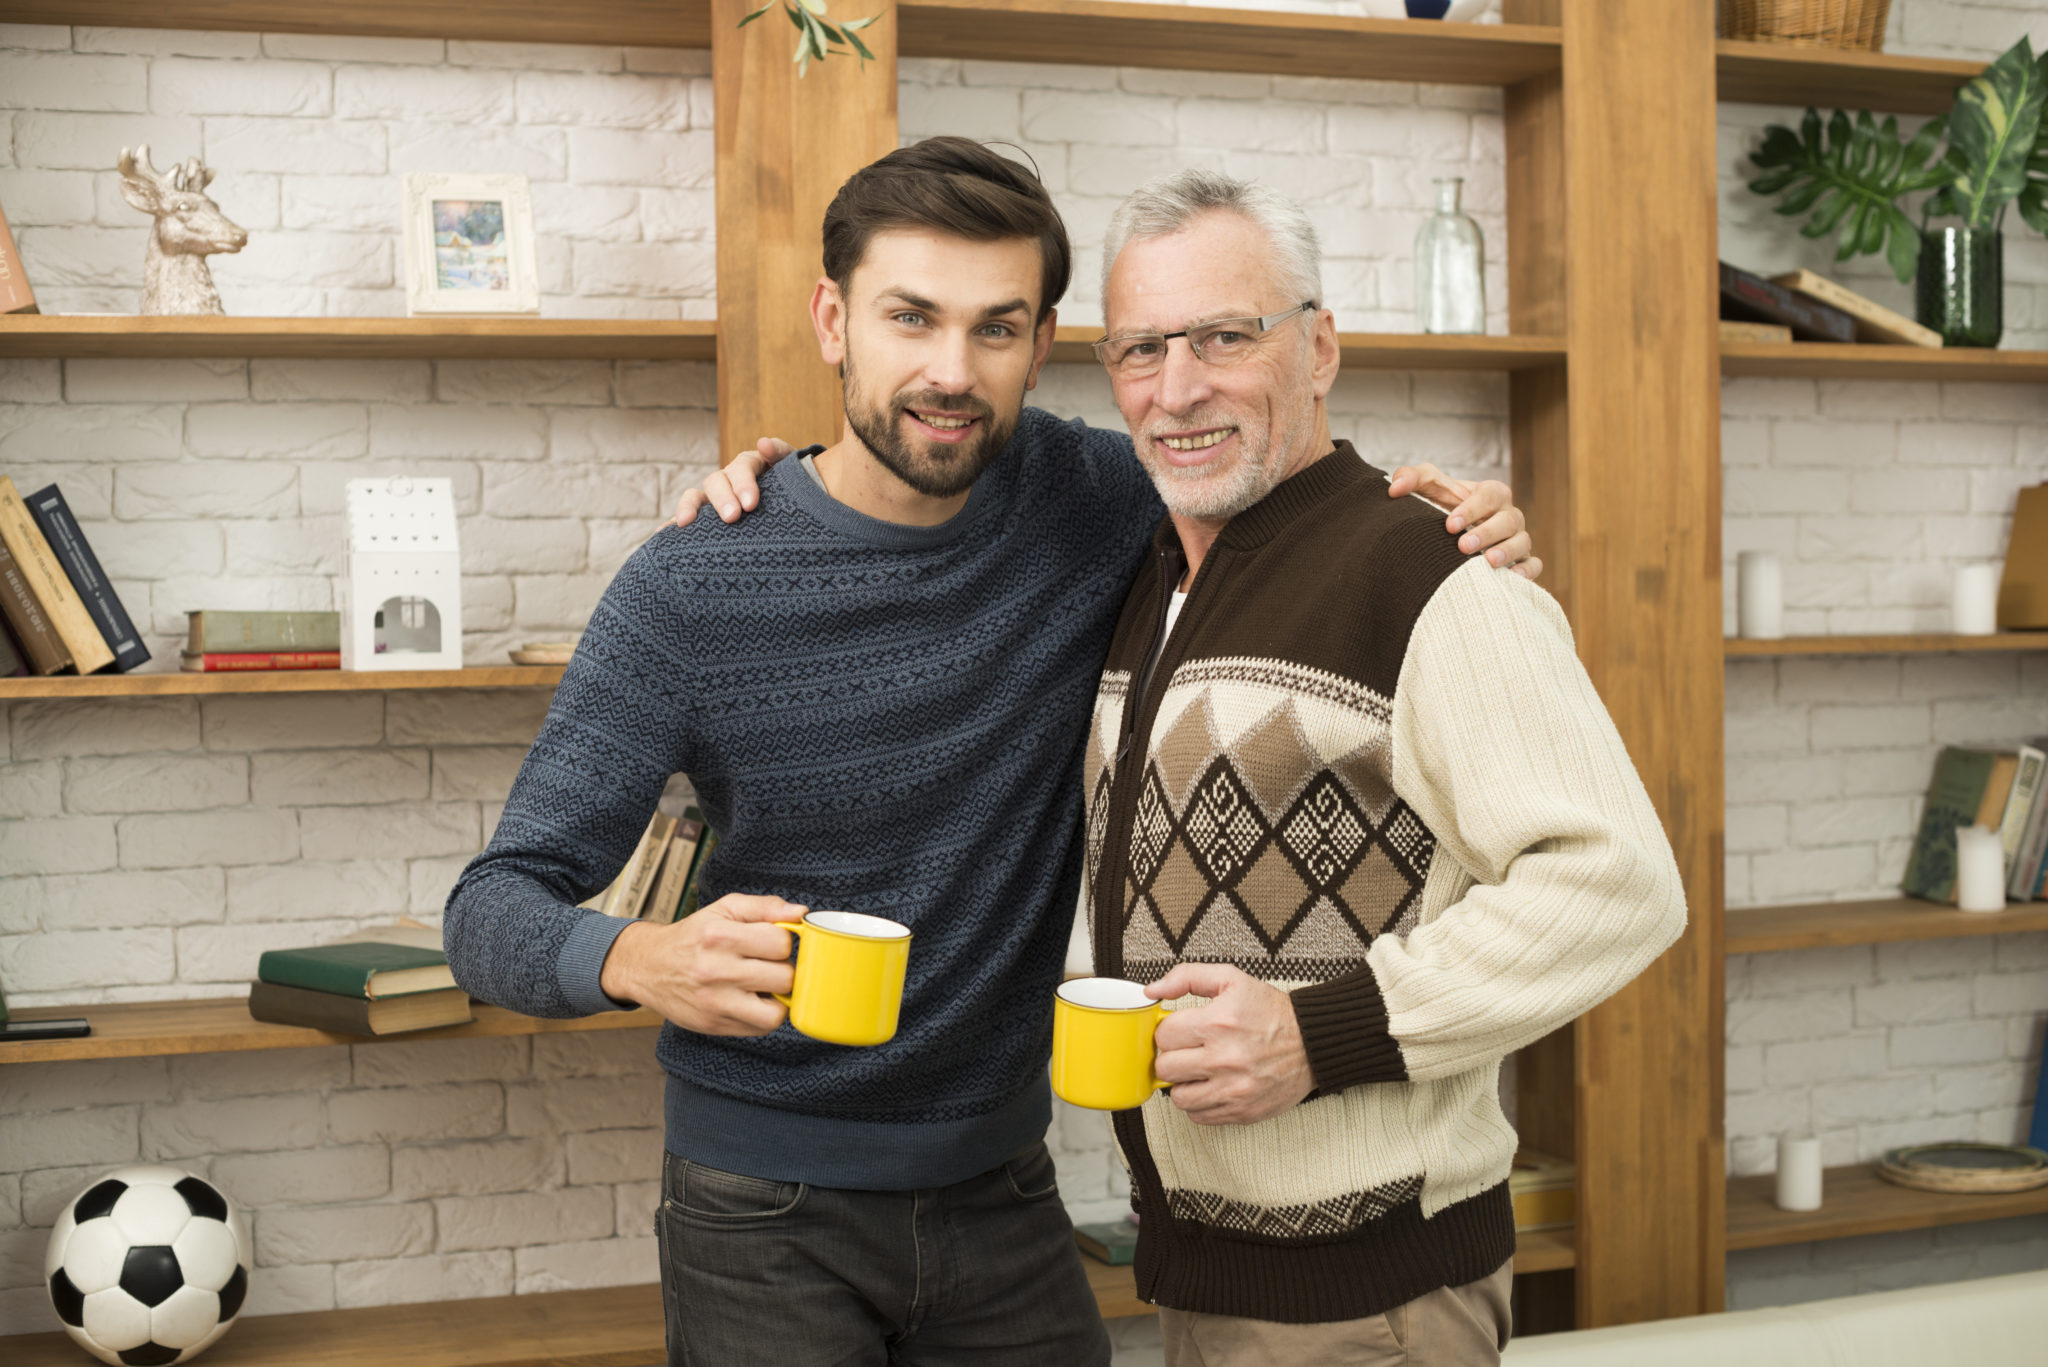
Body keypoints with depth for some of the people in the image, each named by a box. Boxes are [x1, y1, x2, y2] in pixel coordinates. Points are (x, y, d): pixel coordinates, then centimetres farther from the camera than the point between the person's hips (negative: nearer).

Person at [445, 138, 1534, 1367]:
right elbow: (493, 911, -15)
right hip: (771, 1215, -3)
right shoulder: (693, 590, -15)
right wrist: (648, 961, -37)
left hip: (1002, 1184, 4)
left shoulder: (1084, 501, -6)